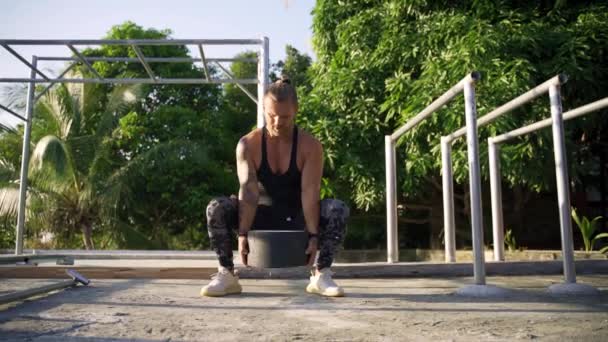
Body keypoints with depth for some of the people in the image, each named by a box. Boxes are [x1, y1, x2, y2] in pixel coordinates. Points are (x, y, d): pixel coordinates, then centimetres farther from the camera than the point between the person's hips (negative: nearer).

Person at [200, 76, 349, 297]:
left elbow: (310, 192, -21)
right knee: (216, 208, -24)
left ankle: (320, 275, -17)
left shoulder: (310, 146, -13)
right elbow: (249, 192, -21)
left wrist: (313, 235, -32)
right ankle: (226, 274, -13)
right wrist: (243, 233, -33)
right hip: (263, 217, 1)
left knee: (338, 209, -28)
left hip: (297, 217, 0)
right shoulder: (248, 144, -11)